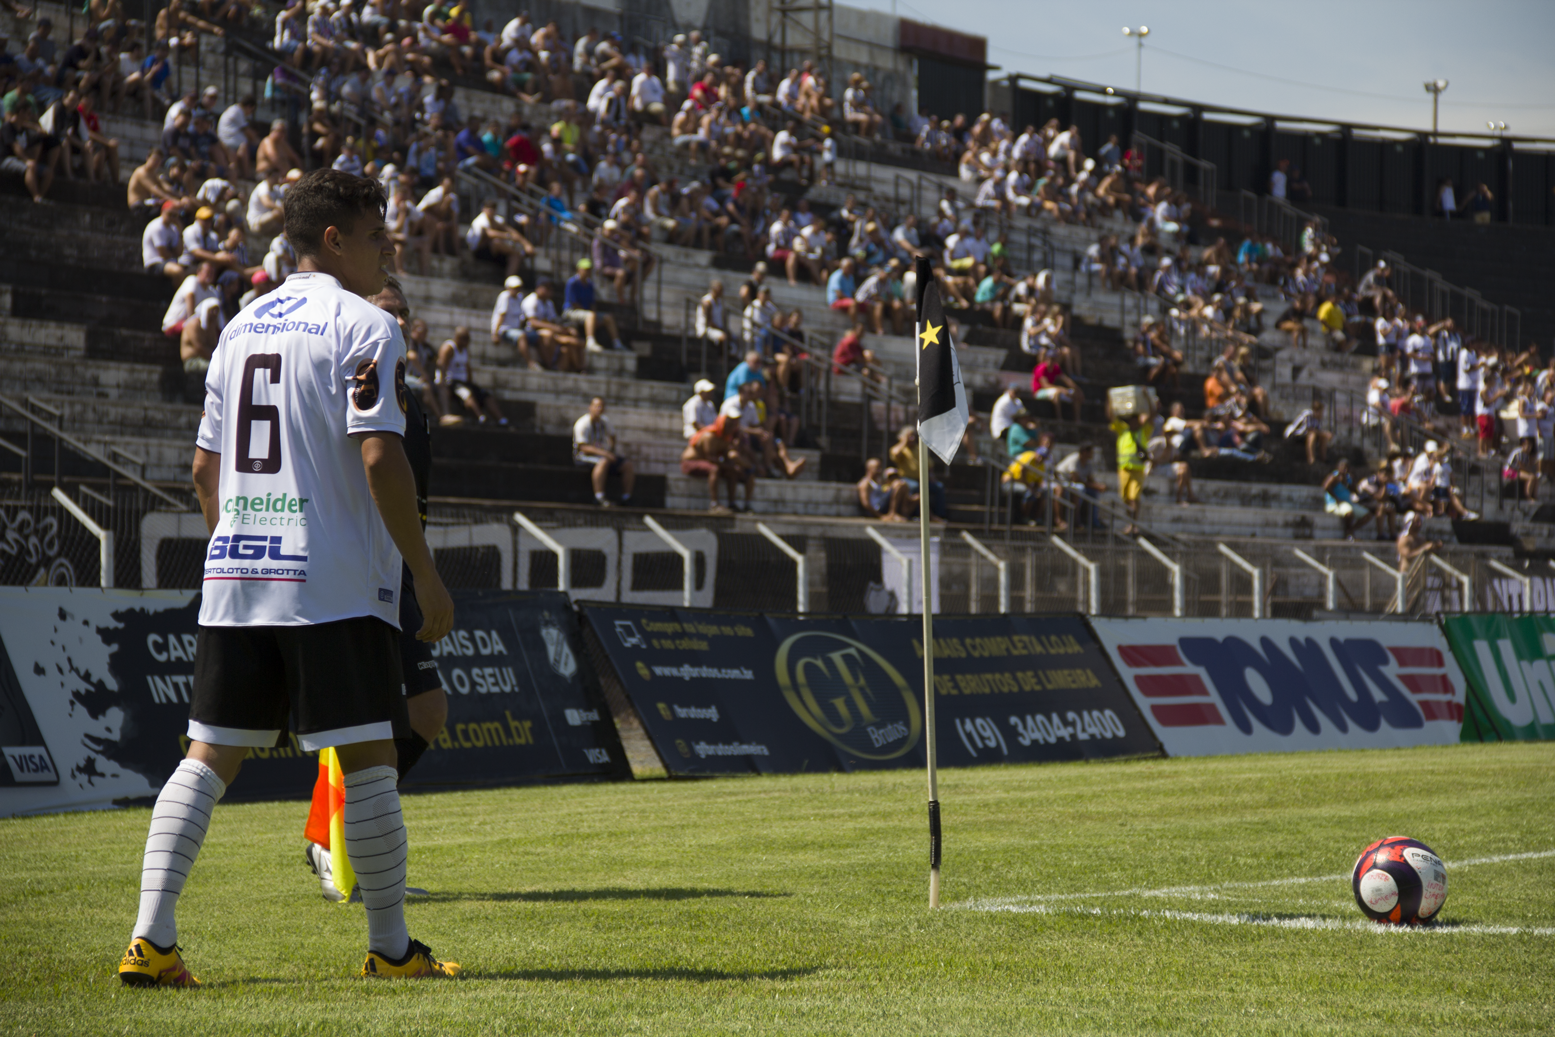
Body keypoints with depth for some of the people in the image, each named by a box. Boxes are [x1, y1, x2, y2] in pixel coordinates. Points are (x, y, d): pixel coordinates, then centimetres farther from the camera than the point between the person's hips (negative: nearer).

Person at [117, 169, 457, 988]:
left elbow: (206, 467, 18)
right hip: (332, 581, -7)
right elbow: (379, 459, -15)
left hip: (235, 578, 7)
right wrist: (428, 577, -9)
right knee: (368, 757, 1)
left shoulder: (242, 327, 17)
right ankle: (390, 948, 8)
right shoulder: (362, 326, -6)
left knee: (210, 755, 6)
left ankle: (151, 938, -4)